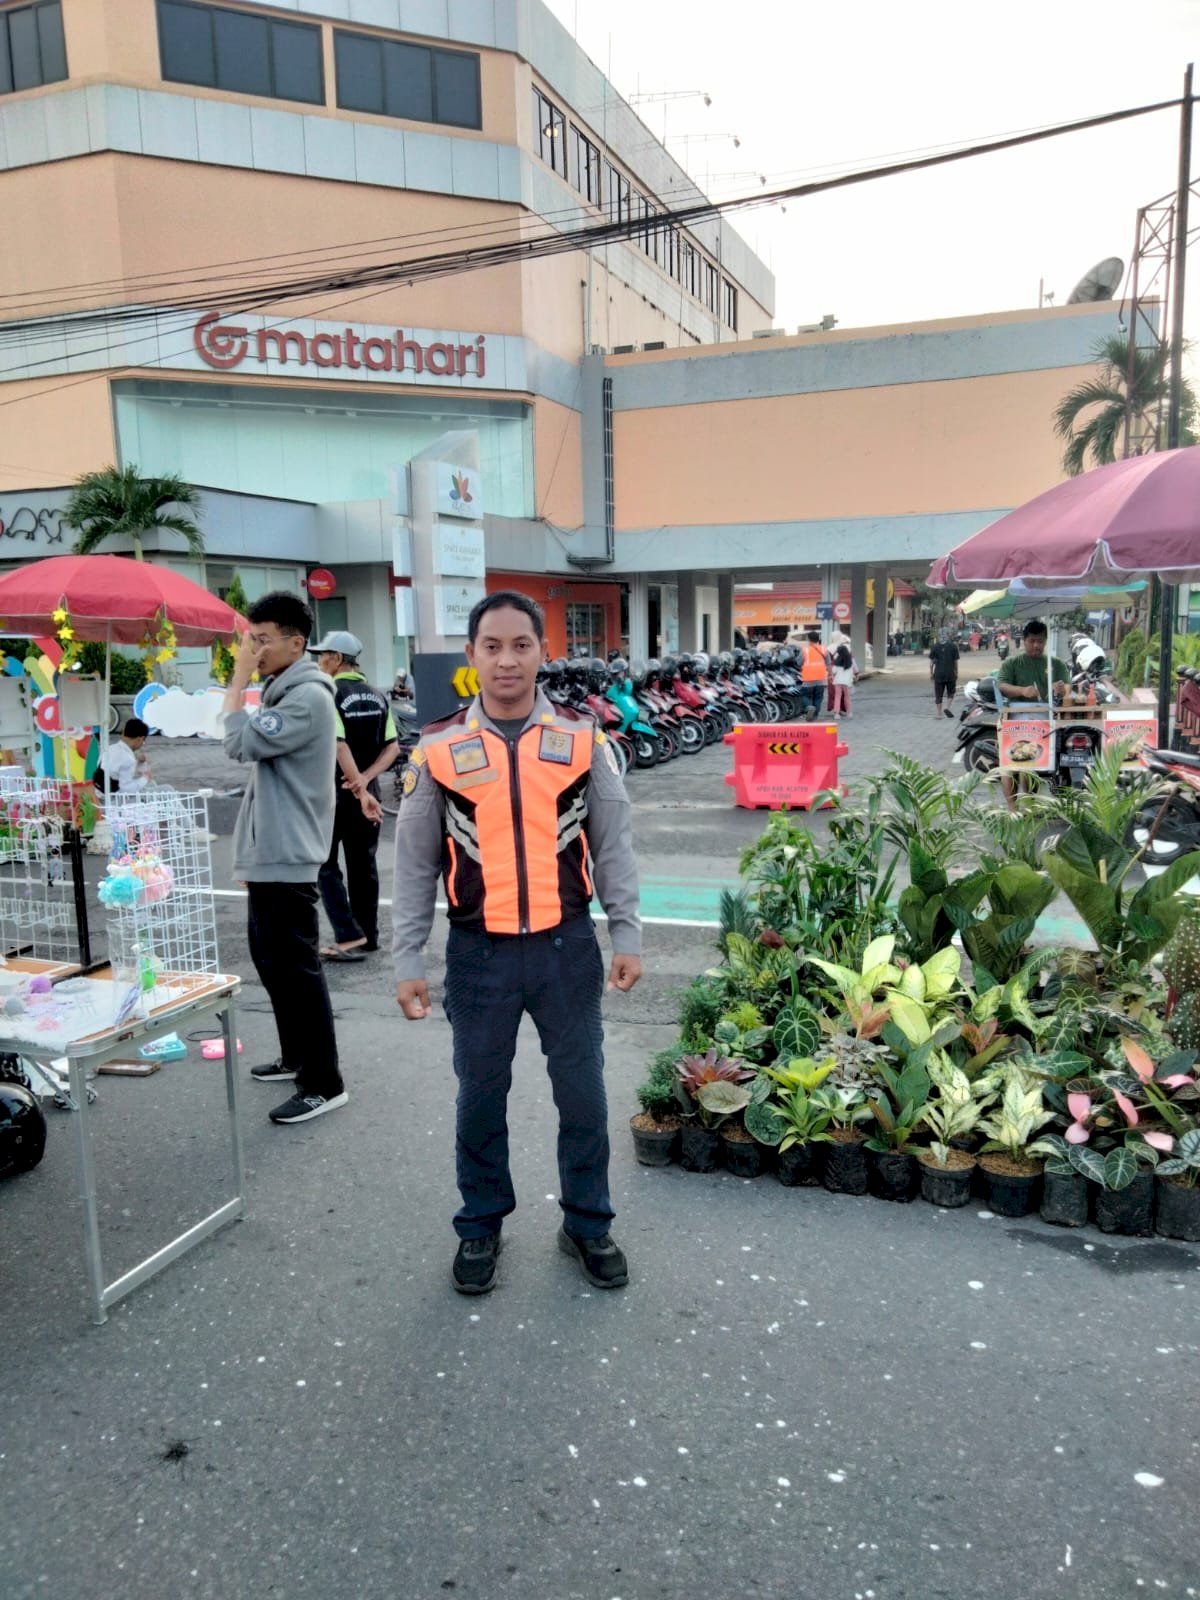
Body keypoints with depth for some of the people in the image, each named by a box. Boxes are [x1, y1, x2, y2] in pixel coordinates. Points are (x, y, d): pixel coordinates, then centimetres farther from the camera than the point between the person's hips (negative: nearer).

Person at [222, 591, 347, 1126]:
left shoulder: (307, 697, -16)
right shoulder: (282, 693, 16)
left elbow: (241, 744, -22)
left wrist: (239, 679, -13)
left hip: (287, 858, -10)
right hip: (267, 854, 10)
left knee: (295, 968, -6)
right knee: (270, 959, 18)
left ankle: (323, 1083, 1)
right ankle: (296, 1055, 32)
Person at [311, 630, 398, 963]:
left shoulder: (329, 695, -13)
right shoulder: (377, 697, 8)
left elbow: (339, 746, -22)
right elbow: (392, 748, 4)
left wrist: (360, 789, -22)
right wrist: (366, 779, -7)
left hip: (334, 793, -6)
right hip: (366, 792, 6)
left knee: (325, 865, 4)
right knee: (363, 865, 13)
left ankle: (349, 937, -3)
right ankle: (368, 937, 19)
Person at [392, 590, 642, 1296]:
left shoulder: (582, 739, -2)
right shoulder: (439, 749, -2)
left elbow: (613, 845, 3)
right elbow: (416, 862, 3)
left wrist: (627, 936, -1)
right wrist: (408, 960, 1)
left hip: (566, 946, 0)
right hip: (479, 952, 0)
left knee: (583, 1094, 12)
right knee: (481, 1097, 14)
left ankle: (588, 1224, 33)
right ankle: (481, 1226, 36)